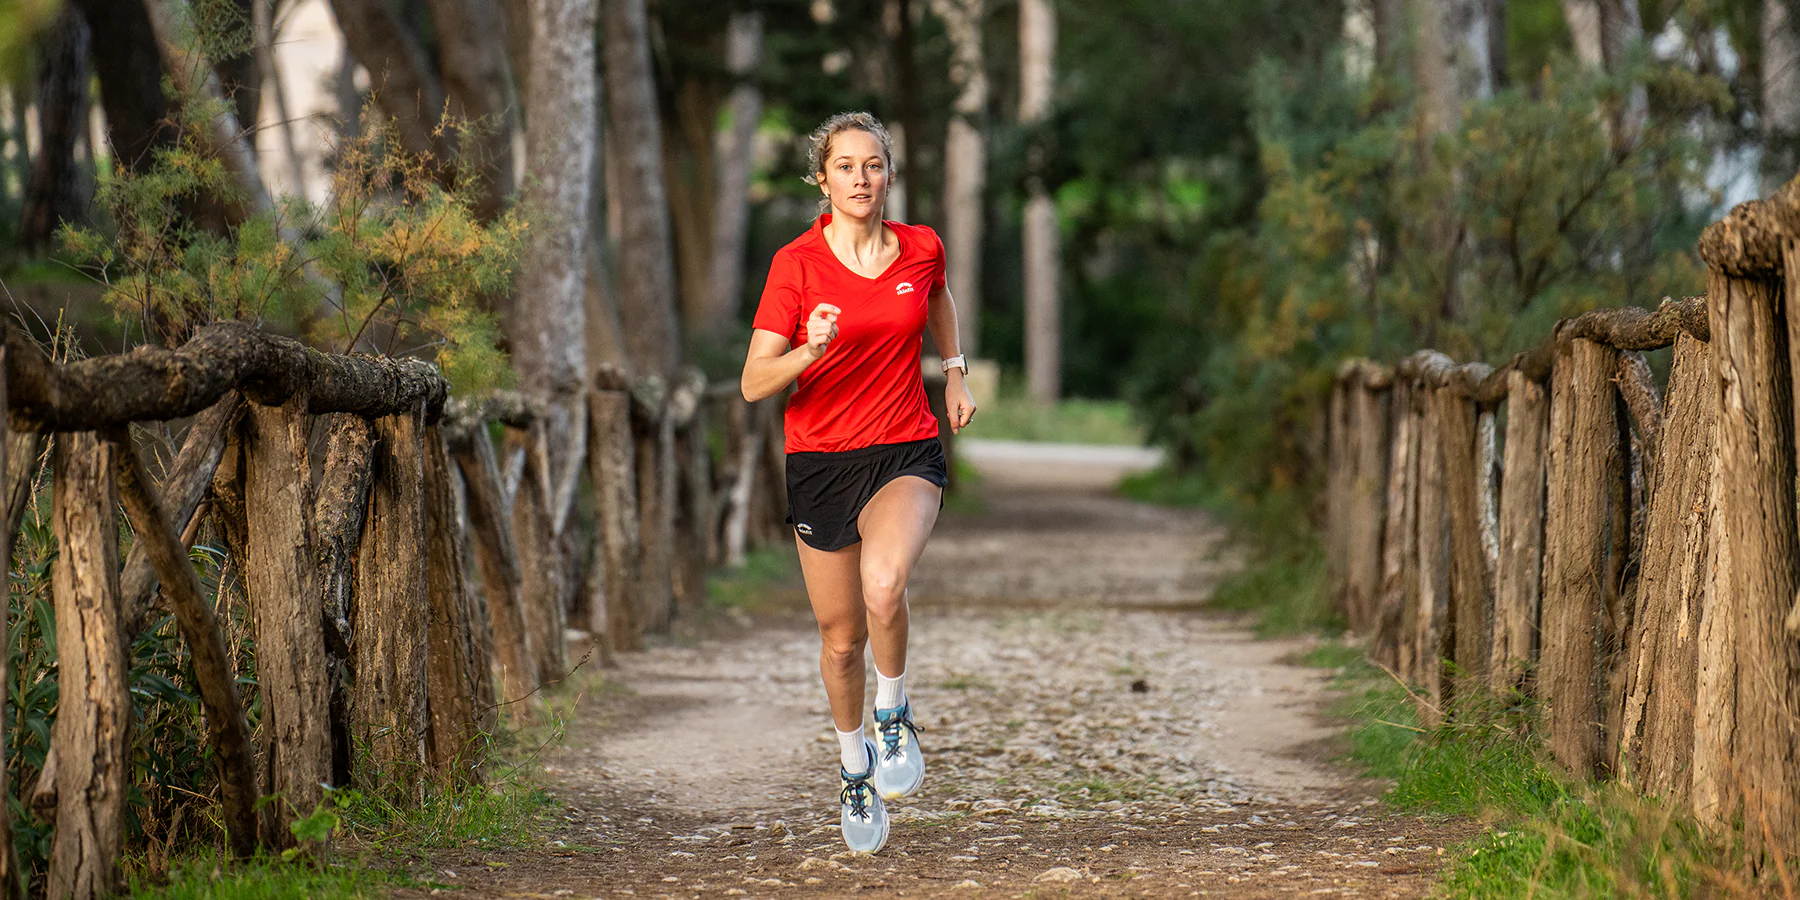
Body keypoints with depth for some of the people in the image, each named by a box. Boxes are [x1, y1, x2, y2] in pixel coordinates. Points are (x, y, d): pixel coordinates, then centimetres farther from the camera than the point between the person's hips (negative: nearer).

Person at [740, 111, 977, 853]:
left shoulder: (921, 248, -2)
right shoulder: (796, 263, -10)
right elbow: (754, 383, -14)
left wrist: (954, 371, 18)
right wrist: (808, 352, -31)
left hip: (906, 455, 0)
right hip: (819, 462, 0)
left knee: (883, 585, -31)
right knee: (840, 637, 9)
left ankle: (892, 714, -3)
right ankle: (854, 765, 36)